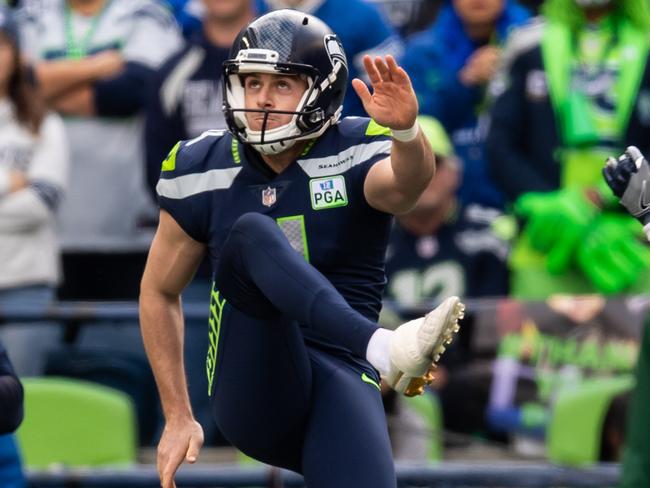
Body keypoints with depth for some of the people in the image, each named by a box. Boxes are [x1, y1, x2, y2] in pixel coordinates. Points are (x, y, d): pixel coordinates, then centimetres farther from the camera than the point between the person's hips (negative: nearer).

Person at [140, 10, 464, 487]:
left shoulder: (353, 154, -2)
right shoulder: (204, 171, 5)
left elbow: (405, 183, -26)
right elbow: (160, 292, 17)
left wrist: (406, 131, -49)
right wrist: (178, 417, 13)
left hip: (338, 376, -1)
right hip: (251, 397, 1)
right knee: (251, 234, -25)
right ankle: (384, 349, -45)